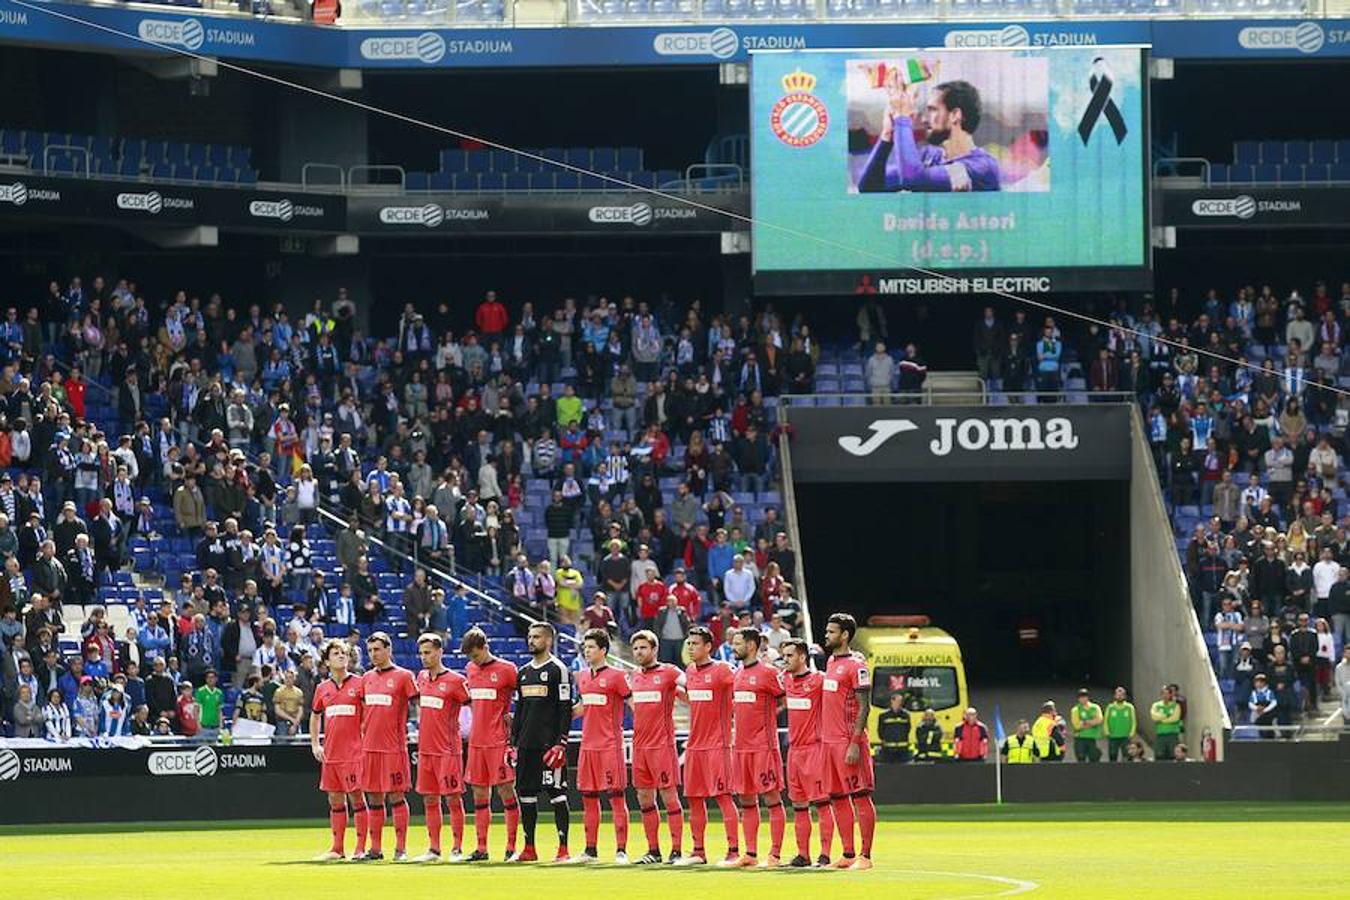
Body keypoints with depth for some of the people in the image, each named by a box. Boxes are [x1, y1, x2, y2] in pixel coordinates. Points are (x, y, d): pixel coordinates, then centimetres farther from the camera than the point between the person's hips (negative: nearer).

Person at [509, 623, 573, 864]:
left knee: (556, 794, -6)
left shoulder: (558, 670, -5)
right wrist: (514, 743, 14)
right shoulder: (523, 672, 16)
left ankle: (563, 849, -6)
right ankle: (529, 849, 13)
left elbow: (566, 710, -9)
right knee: (526, 793, 7)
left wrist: (560, 744, -16)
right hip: (526, 744, 7)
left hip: (550, 743, -7)